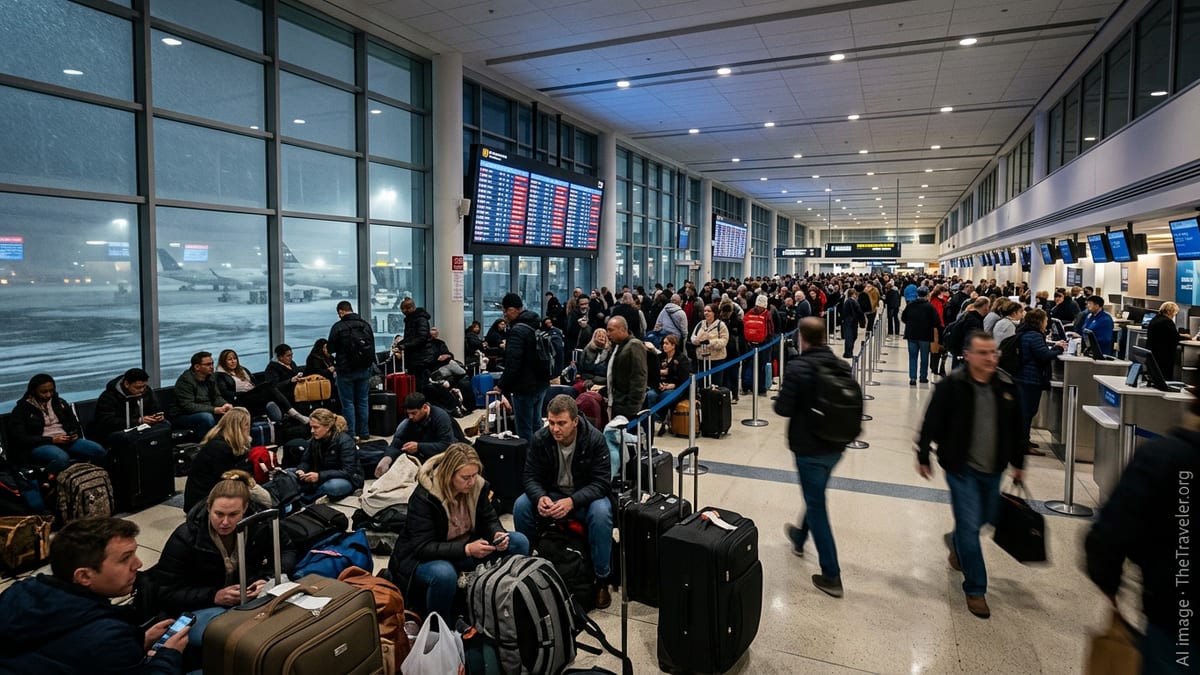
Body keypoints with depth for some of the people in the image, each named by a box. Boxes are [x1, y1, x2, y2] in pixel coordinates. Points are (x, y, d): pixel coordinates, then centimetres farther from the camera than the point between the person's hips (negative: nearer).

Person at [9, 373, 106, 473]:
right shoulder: (22, 409, 3)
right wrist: (52, 440, -15)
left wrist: (76, 434, -2)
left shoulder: (59, 402, 17)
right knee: (62, 458, -41)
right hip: (40, 445, -5)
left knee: (99, 450, -25)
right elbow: (20, 438, -5)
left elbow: (76, 424, 23)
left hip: (67, 441, 5)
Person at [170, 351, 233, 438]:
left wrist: (226, 405, -16)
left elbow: (216, 397, 9)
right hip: (182, 417, -7)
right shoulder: (185, 380, -18)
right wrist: (214, 410, -32)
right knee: (207, 417, -34)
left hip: (206, 412, 7)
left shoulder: (210, 377, 4)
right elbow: (187, 406, -25)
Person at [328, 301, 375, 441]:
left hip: (346, 370, -5)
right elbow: (372, 347, 10)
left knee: (348, 403, 3)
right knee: (362, 401, 12)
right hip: (364, 369, 5)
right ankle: (364, 433, 17)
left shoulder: (338, 327, -13)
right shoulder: (366, 325, 3)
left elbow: (331, 349, -6)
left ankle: (351, 434, 5)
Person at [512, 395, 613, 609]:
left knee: (601, 512, -34)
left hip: (585, 496, -3)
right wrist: (540, 497, -32)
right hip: (551, 494, 3)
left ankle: (602, 580, -16)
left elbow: (602, 483, -21)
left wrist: (572, 501, -37)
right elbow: (531, 477, -8)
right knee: (521, 506, -23)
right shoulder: (540, 439, -12)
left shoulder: (594, 439, -20)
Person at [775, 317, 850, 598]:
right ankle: (800, 537, 50)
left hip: (809, 447, -6)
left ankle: (831, 575, 7)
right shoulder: (843, 366, -1)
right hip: (836, 445, 6)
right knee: (815, 496, 27)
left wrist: (780, 400, 1)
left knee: (816, 506, 3)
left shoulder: (798, 367, -18)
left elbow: (783, 408, -20)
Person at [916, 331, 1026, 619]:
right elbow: (931, 423, -8)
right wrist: (923, 457, -3)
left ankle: (955, 541, 54)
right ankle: (975, 590, 12)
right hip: (961, 468, -5)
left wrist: (1018, 463, 15)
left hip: (992, 469, 5)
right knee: (970, 527, -3)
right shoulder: (951, 386, -16)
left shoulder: (1007, 385, -3)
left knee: (986, 519, 21)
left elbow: (1016, 428, 10)